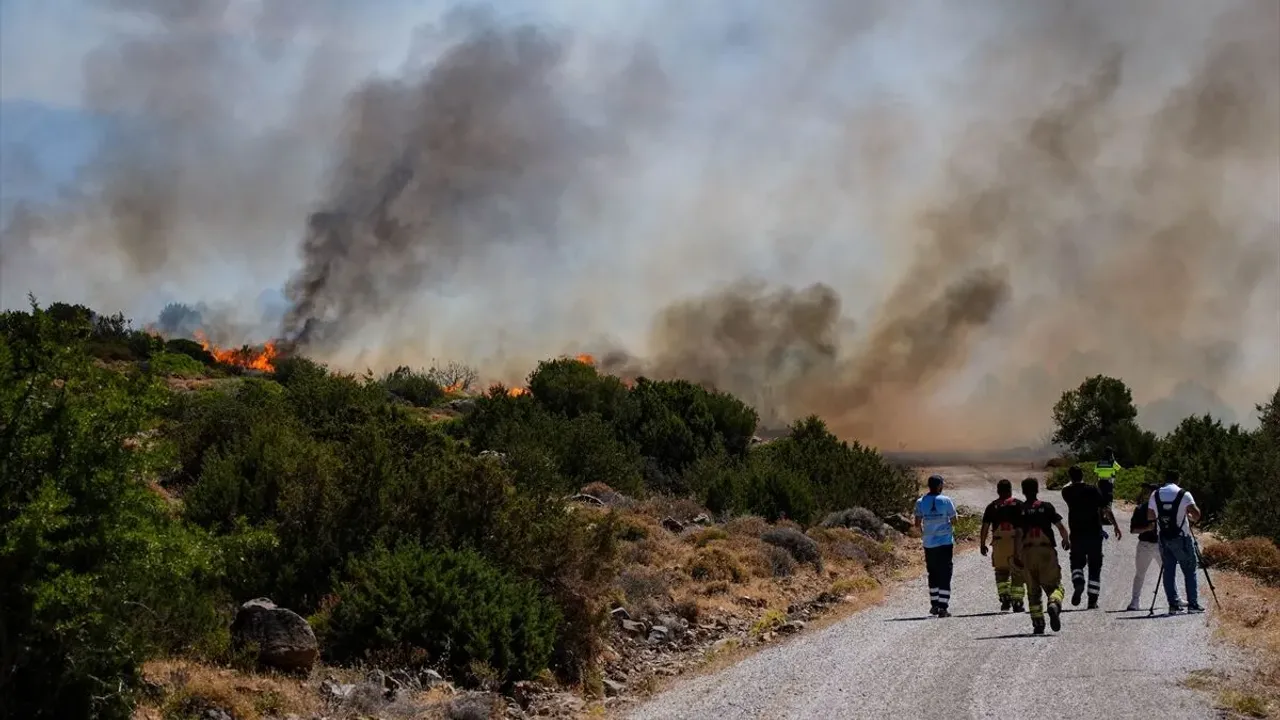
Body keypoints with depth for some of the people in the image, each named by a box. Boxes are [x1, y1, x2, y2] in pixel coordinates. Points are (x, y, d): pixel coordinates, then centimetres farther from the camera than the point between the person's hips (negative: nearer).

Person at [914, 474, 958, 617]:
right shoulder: (946, 501, -7)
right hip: (945, 542, -3)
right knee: (945, 575, 0)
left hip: (929, 544, 3)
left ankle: (934, 604, 19)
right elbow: (953, 520, -1)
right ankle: (942, 607, -7)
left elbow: (917, 524, 0)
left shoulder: (921, 502, -1)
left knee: (933, 574, 17)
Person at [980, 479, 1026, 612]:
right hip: (1016, 542, -1)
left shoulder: (992, 506, 5)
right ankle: (1016, 602, 5)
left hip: (999, 542, 1)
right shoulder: (1019, 504, 2)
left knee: (1001, 571, 14)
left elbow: (985, 526, 2)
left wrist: (982, 544, 8)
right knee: (1017, 573, 8)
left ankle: (1004, 597, -4)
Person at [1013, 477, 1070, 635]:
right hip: (1047, 550, -1)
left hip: (1028, 552, 1)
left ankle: (1038, 624, 4)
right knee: (1054, 585, 4)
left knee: (1033, 591, 9)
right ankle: (1054, 605, -29)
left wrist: (1016, 555, -1)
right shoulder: (1047, 507, 3)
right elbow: (1060, 526, 1)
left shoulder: (1019, 510, 3)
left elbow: (1018, 534, -4)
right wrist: (1066, 540, 20)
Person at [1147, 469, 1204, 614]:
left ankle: (1173, 604, 3)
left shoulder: (1155, 495, 4)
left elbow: (1149, 516, 9)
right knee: (1189, 571, 4)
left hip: (1163, 538, 3)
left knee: (1168, 571, 7)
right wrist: (1192, 518, 8)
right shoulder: (1184, 494, -6)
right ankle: (1193, 604, 2)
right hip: (1181, 538, -3)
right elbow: (1196, 514, -13)